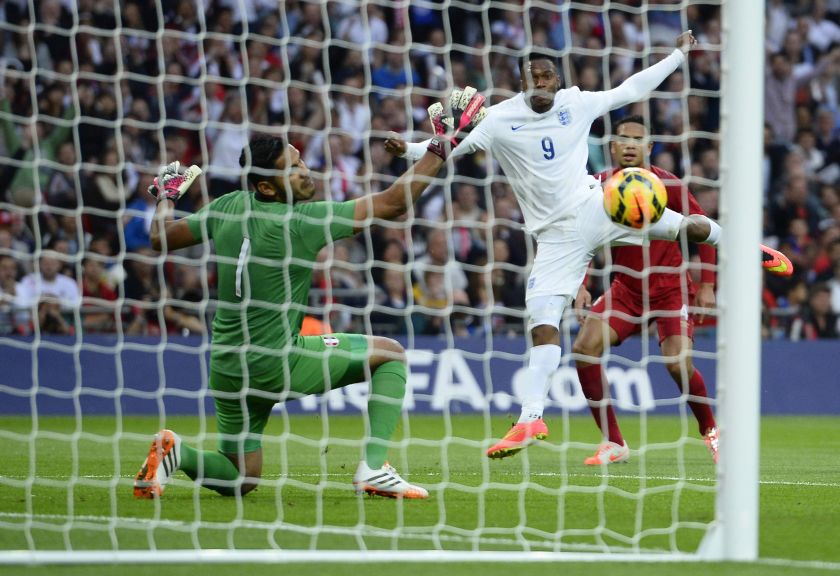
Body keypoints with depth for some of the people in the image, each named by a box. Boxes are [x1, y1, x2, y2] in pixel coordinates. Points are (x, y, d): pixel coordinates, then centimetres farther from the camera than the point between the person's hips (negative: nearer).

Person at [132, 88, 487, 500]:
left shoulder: (228, 207, 0)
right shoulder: (303, 221, -17)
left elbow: (161, 237, 12)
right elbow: (393, 204, -16)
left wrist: (166, 195, 31)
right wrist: (439, 149, -10)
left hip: (227, 368, 6)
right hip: (276, 363, -6)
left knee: (239, 480, 19)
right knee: (391, 354, 8)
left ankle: (175, 452, -9)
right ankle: (373, 468, -4)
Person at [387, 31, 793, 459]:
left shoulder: (576, 103, 1)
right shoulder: (501, 120, -4)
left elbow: (630, 90, 13)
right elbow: (452, 147, -6)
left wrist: (678, 55, 16)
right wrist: (409, 150, -24)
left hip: (595, 207, 2)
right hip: (555, 235, -1)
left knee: (689, 227, -3)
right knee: (542, 324, -13)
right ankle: (531, 420, -11)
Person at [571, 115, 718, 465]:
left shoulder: (666, 184, -13)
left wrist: (706, 286, -6)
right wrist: (580, 286, -8)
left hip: (671, 288, -4)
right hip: (625, 289, 4)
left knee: (678, 364, -21)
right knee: (584, 348, -16)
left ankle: (711, 432, 9)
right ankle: (614, 444, -6)